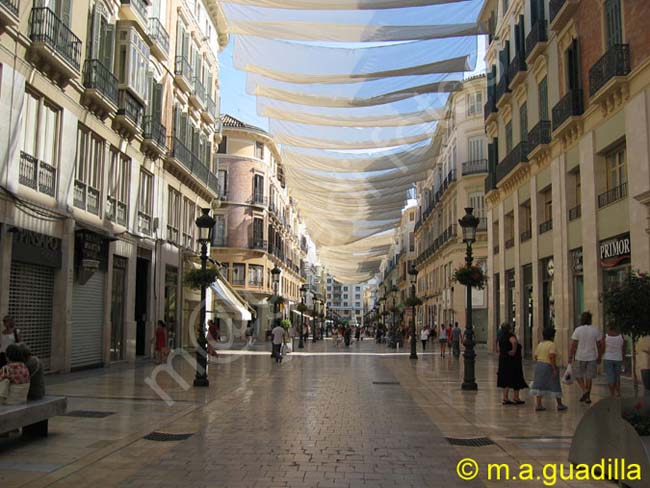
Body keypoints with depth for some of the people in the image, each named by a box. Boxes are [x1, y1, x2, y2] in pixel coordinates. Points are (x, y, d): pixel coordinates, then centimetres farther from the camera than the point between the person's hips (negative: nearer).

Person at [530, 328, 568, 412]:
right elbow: (551, 357, -23)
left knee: (540, 385, 6)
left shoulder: (540, 344, 8)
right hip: (549, 366, -6)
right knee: (555, 386, 8)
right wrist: (555, 369, -21)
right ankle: (560, 405, 19)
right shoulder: (551, 344, -13)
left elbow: (536, 356, 8)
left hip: (539, 366, 6)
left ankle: (538, 405, 2)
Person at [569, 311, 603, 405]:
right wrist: (599, 357, 13)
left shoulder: (578, 330, -10)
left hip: (579, 357, -3)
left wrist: (570, 357, -4)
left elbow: (573, 345, -11)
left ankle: (584, 391, -4)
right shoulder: (595, 330, -2)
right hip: (591, 357, 3)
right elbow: (600, 345, 2)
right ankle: (587, 397, 13)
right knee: (588, 377, 11)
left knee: (578, 375, 15)